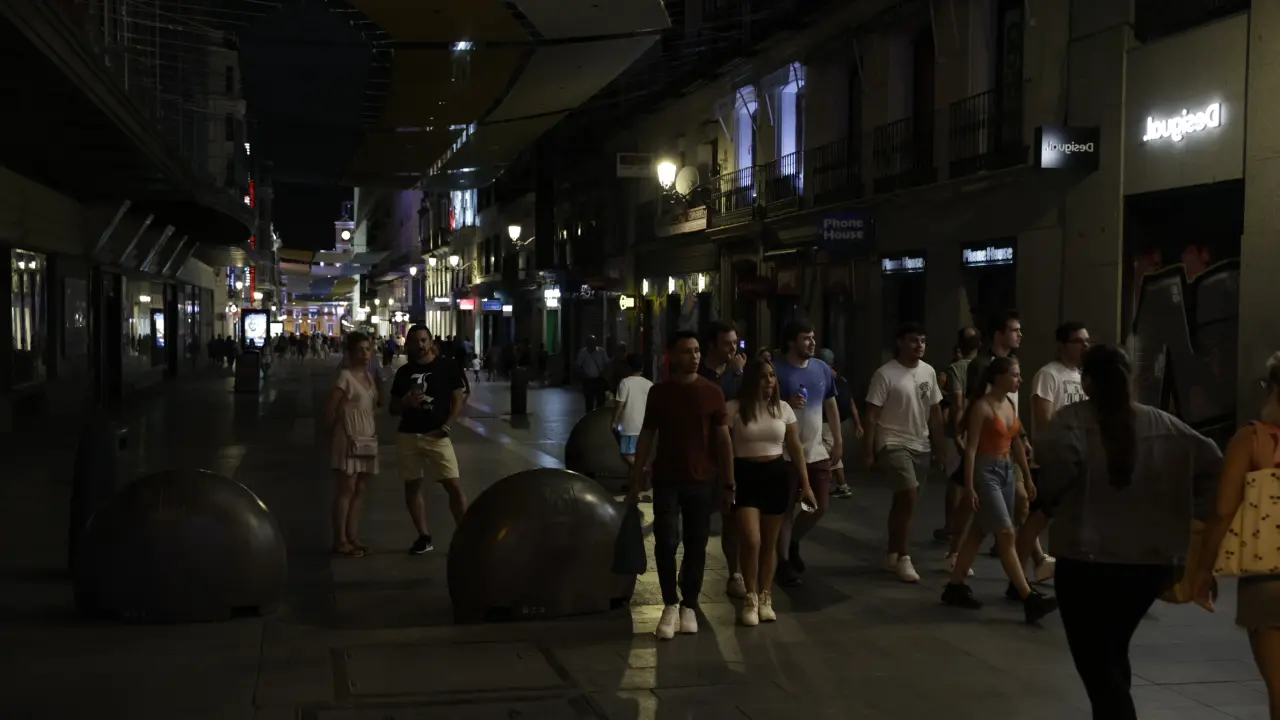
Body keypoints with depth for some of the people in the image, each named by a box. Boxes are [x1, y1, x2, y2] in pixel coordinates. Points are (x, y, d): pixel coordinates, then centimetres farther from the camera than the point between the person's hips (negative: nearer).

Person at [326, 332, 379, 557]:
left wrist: (373, 431, 10)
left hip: (367, 439, 8)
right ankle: (340, 541, -2)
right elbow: (329, 410, -14)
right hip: (350, 440, -8)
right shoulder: (345, 376, -13)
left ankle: (352, 537, 15)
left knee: (360, 490, 9)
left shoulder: (368, 376, 12)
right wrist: (341, 430, -2)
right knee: (346, 490, -5)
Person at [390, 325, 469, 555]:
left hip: (436, 435, -4)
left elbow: (459, 399, -1)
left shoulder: (446, 367, -1)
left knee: (454, 485, -11)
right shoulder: (403, 372, 8)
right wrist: (406, 402, -9)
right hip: (408, 436, 4)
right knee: (412, 486, 9)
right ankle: (423, 537, 20)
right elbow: (393, 408, 13)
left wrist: (447, 426, -13)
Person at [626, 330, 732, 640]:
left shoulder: (712, 393, -1)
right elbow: (646, 437, 5)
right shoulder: (658, 392, 1)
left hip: (702, 480, 0)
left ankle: (689, 606, 17)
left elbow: (723, 439, 2)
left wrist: (728, 482, -1)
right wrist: (635, 479, 2)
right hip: (666, 479, 0)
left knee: (695, 545, 5)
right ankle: (670, 604, 8)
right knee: (666, 542, -7)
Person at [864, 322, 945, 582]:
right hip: (894, 444, -6)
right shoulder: (885, 374, -13)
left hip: (921, 445, 6)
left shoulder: (929, 372, 5)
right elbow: (872, 415, -13)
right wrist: (868, 451, -15)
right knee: (909, 497, -16)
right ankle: (903, 558, -5)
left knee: (903, 501, 13)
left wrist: (938, 448, 12)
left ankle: (892, 555, 24)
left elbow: (935, 411, 12)